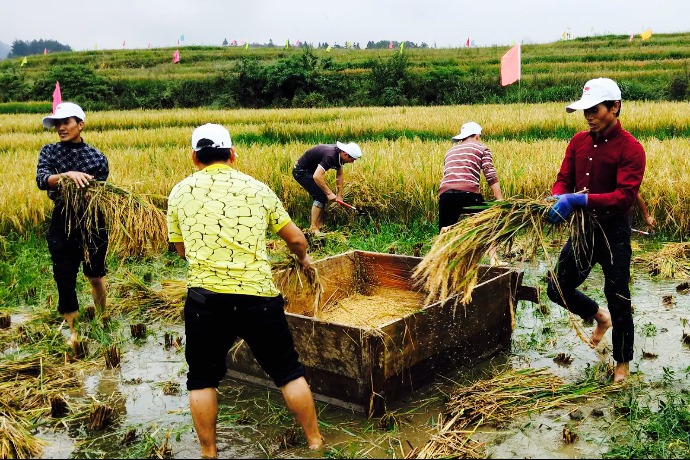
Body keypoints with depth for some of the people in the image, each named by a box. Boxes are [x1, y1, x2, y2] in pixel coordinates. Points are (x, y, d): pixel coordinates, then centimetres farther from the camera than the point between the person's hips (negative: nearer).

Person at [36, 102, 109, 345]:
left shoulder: (97, 157, -1)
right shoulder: (49, 151, 1)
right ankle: (74, 331, 21)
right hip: (63, 224, 1)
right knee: (64, 279, 4)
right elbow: (41, 180, -16)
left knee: (95, 275, 12)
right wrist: (66, 175, -35)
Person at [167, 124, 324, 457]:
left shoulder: (179, 193, 7)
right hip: (257, 295, 0)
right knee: (288, 372, 16)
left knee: (202, 379, 19)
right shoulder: (257, 189, 6)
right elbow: (295, 238, 13)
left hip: (204, 298, 0)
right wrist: (304, 259, 35)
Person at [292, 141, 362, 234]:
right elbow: (317, 176, -40)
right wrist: (329, 193, -32)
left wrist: (339, 195, 2)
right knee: (320, 196, -14)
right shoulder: (330, 156, -32)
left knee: (324, 196, 9)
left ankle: (320, 225, 16)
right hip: (301, 171, -9)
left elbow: (339, 175, 4)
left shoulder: (339, 154, -5)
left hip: (310, 170, 9)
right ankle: (314, 228, -10)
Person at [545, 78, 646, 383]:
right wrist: (558, 198, -23)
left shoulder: (630, 149, -15)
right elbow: (564, 179, 1)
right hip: (582, 228, 6)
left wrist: (580, 200, -35)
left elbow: (624, 197, -24)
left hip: (614, 232, -6)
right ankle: (600, 316, 40)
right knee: (558, 289, 11)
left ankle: (623, 363, 26)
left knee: (618, 300, 5)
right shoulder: (578, 142, 3)